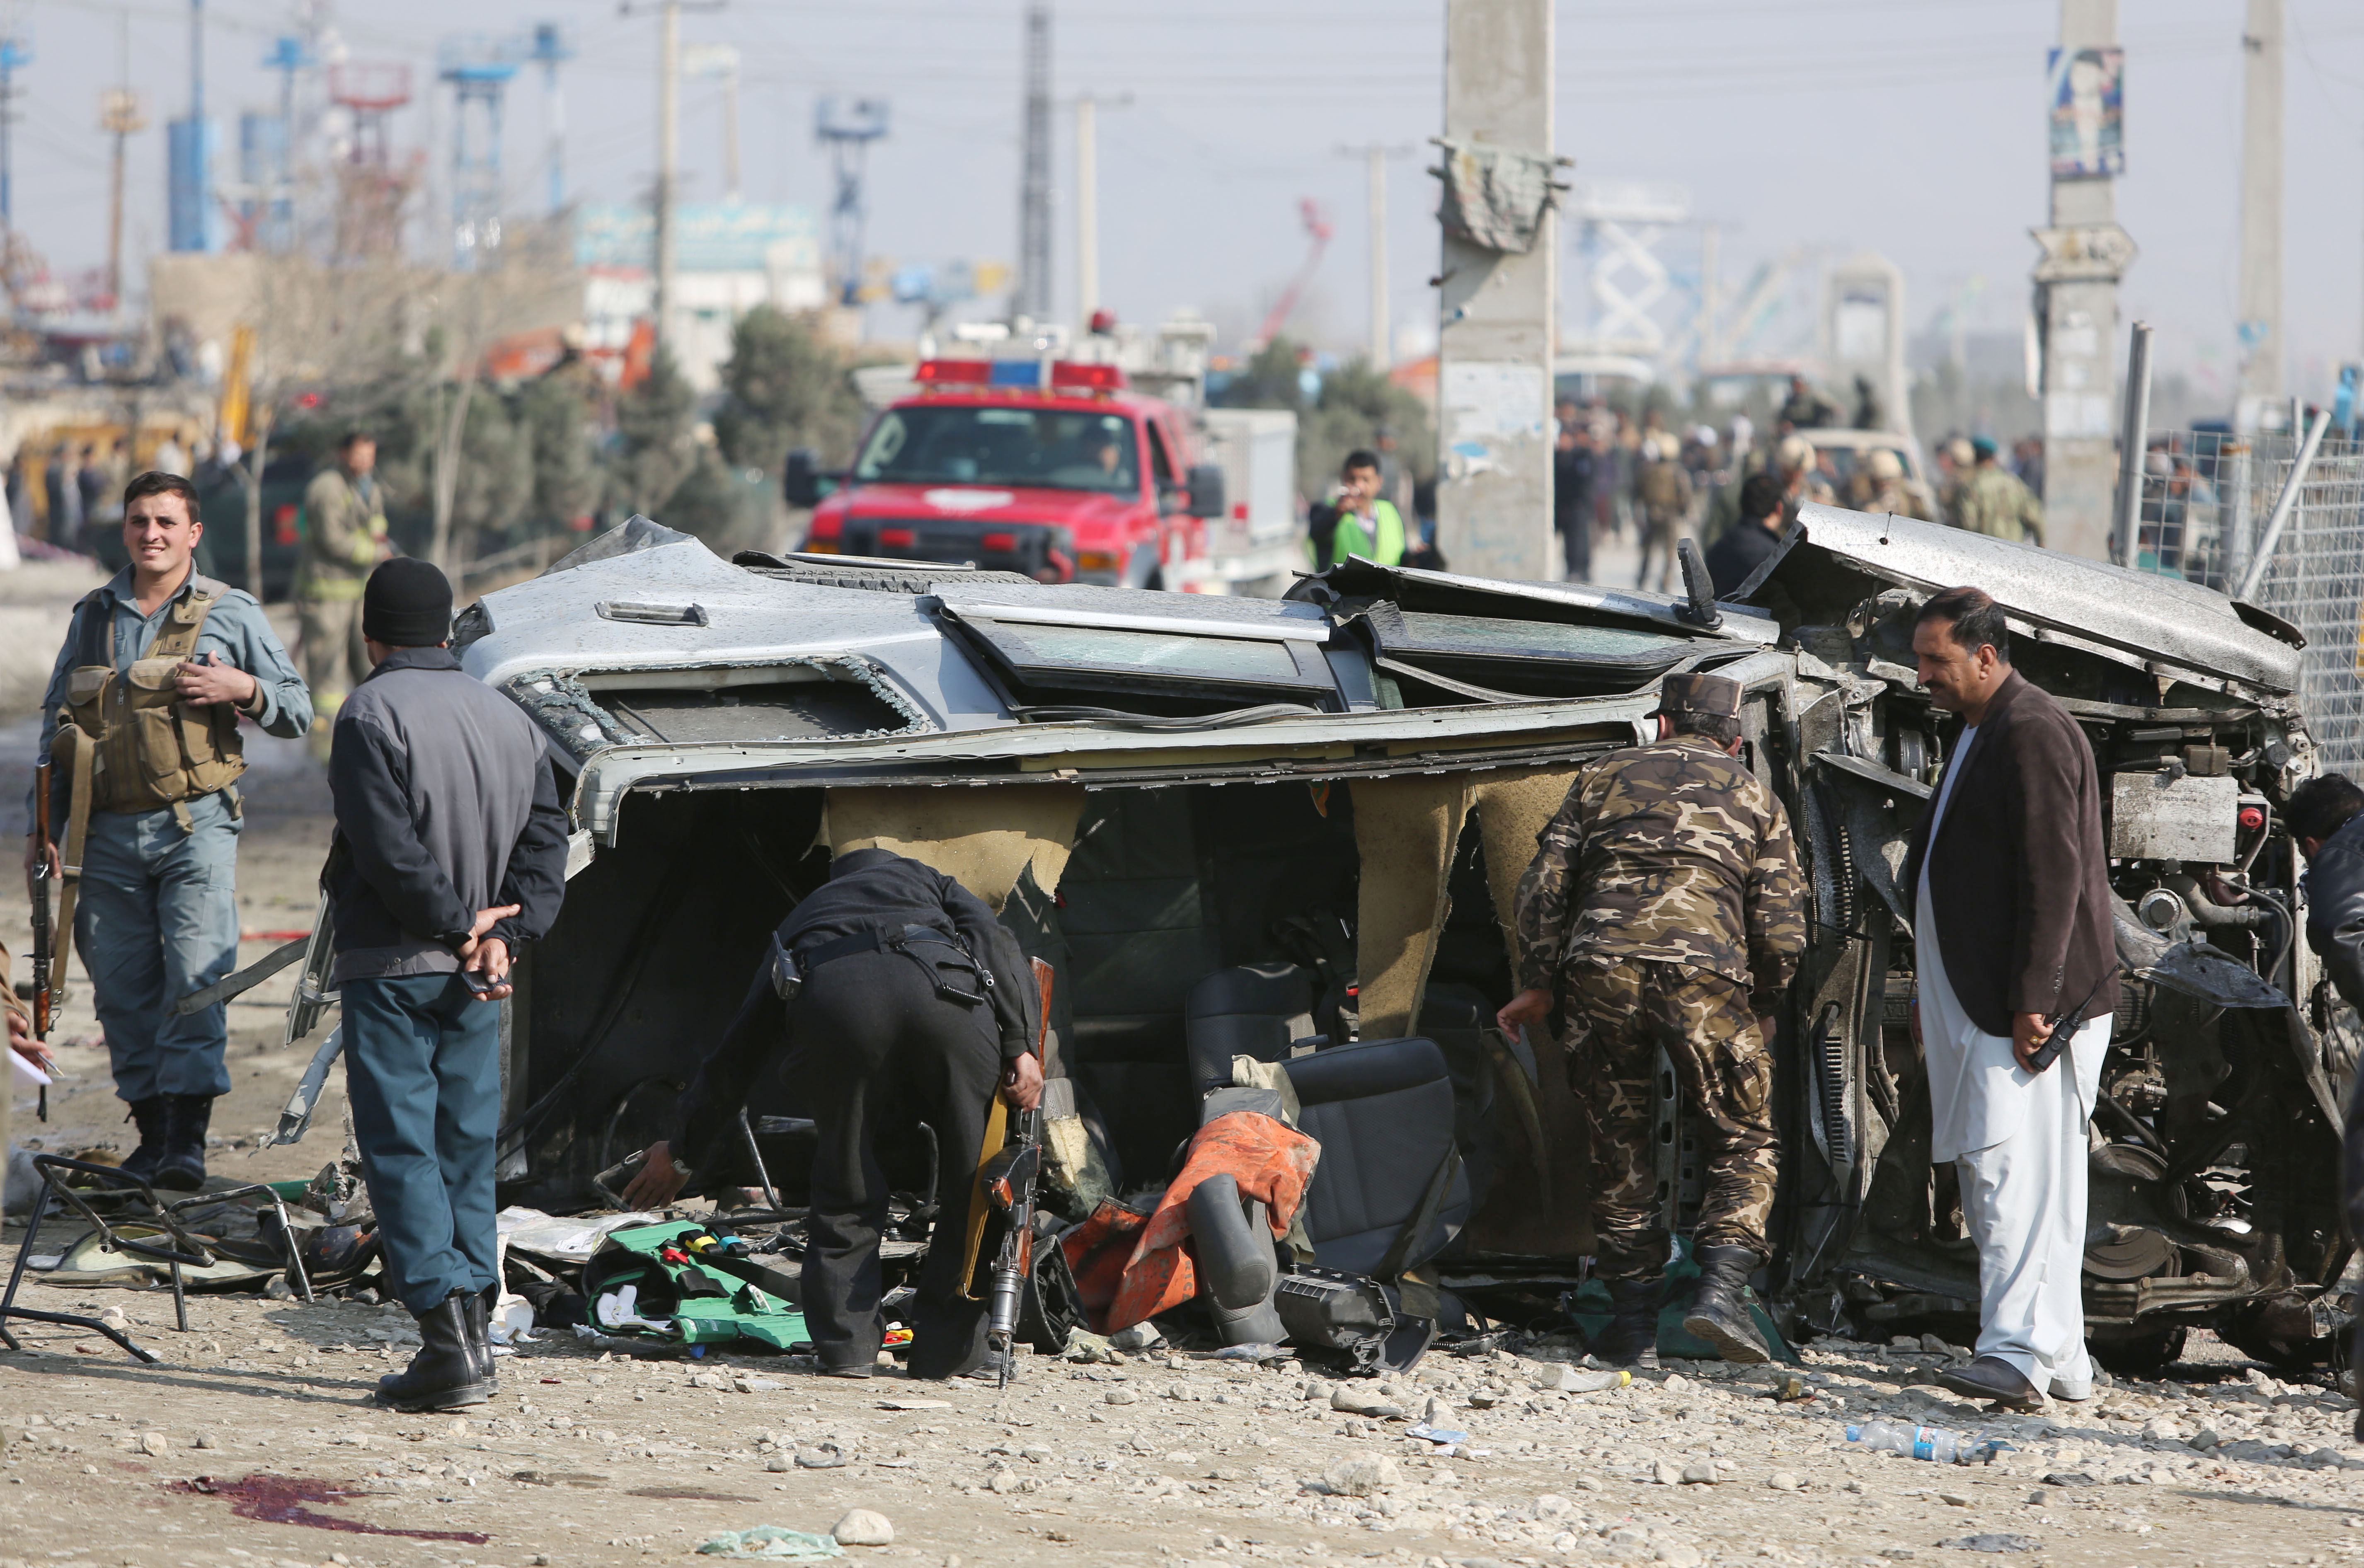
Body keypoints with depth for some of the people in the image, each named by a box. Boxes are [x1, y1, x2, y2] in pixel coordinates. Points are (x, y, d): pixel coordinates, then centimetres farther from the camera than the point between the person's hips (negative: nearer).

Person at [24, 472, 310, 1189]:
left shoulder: (230, 613, 6)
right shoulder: (93, 617, 14)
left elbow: (299, 710, 10)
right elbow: (56, 724, 21)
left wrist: (243, 688, -11)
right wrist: (43, 826, 16)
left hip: (196, 828, -3)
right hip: (109, 833, 3)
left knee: (197, 979, -14)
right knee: (123, 987, 2)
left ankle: (187, 1137, -15)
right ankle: (151, 1134, 10)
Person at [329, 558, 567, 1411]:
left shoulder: (372, 715, -11)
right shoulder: (509, 718, 12)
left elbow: (388, 851, -19)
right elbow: (546, 838, 7)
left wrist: (454, 921, -9)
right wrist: (499, 932, -2)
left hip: (390, 967, -7)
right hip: (475, 982, 7)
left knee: (401, 1148, -6)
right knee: (467, 1148, 13)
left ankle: (447, 1335, -15)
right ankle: (473, 1332, 12)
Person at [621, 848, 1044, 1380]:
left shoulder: (801, 920, 42)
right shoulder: (923, 878, 41)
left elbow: (736, 1051, 45)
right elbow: (995, 942, 18)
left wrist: (685, 1154, 55)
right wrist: (1020, 1048, 9)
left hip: (832, 996, 1)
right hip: (945, 990, -1)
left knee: (846, 1188, 17)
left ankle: (845, 1345, 11)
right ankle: (948, 1349, 11)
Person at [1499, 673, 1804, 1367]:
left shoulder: (1605, 777, 22)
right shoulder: (1753, 799, 20)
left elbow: (1545, 885, 14)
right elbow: (1781, 927, 12)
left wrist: (1537, 985, 21)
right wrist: (1760, 1012, 26)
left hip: (1602, 967, 1)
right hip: (1705, 971, -1)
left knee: (1620, 1147, 14)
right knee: (1745, 1141, 11)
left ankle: (1634, 1318, 15)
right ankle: (1721, 1287, -9)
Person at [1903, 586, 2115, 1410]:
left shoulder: (2032, 734, -14)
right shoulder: (1974, 732, 19)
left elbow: (2054, 877, -20)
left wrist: (2034, 1001, -23)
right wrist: (1933, 993, 24)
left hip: (2028, 1008, -10)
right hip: (1975, 1003, 10)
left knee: (2012, 1171, -16)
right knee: (1995, 1176, 10)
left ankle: (2020, 1354, -20)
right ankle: (2060, 1357, 14)